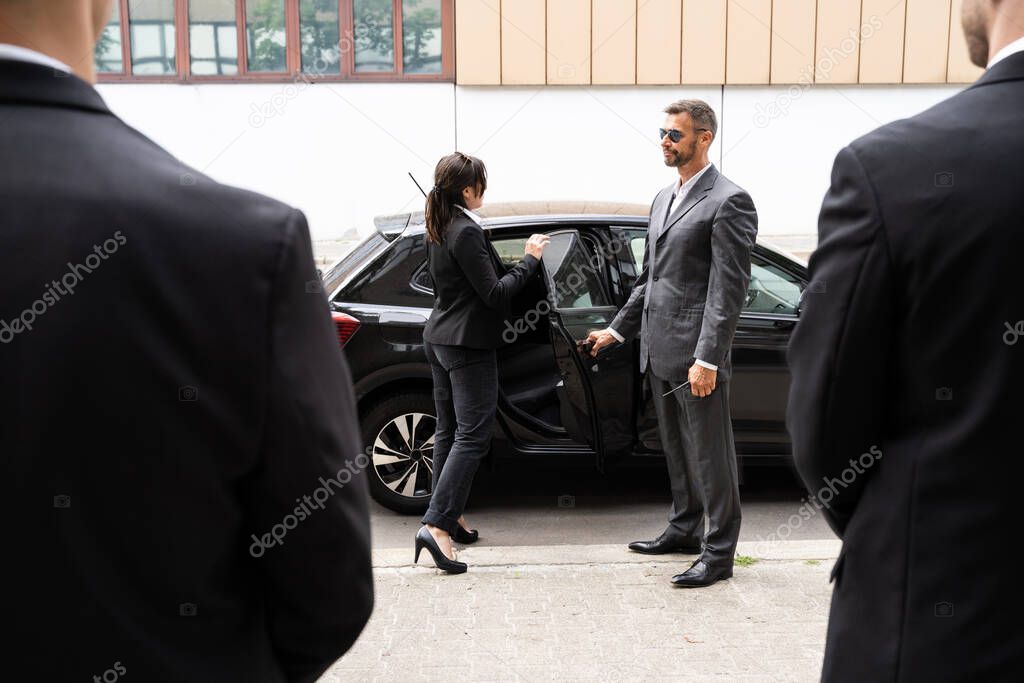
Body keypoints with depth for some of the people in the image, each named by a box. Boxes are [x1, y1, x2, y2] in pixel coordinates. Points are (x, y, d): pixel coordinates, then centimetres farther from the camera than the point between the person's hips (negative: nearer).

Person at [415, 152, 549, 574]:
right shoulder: (466, 231, -18)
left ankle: (449, 513, 23)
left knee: (449, 430, 14)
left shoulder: (438, 230, 11)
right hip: (468, 345, -10)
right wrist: (529, 260, -8)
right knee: (472, 436, -9)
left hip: (440, 339, 10)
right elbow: (494, 293, -18)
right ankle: (437, 525, -16)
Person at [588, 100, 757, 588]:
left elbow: (729, 288, -16)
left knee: (710, 455, 2)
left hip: (696, 354, -8)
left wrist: (707, 358, -21)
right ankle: (684, 529, 33)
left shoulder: (727, 201, -11)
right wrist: (619, 329, 19)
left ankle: (719, 552, 13)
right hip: (659, 351, 9)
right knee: (677, 450, 19)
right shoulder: (664, 198, 16)